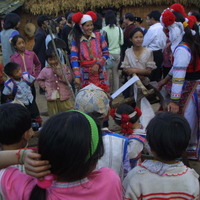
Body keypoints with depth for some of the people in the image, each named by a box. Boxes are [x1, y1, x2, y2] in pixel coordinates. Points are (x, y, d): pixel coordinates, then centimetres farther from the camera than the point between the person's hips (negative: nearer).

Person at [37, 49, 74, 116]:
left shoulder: (64, 67, -1)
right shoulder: (45, 70, 1)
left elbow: (69, 78, -7)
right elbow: (39, 80, 14)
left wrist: (61, 74, -18)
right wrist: (45, 87, 1)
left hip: (64, 95, -1)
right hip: (52, 96, 1)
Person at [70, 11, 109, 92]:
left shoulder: (99, 36, 3)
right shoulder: (76, 40, 0)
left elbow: (106, 53, 5)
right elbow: (74, 59, -9)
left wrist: (98, 64, -13)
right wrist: (77, 76, -20)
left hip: (100, 74, 0)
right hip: (85, 76, 0)